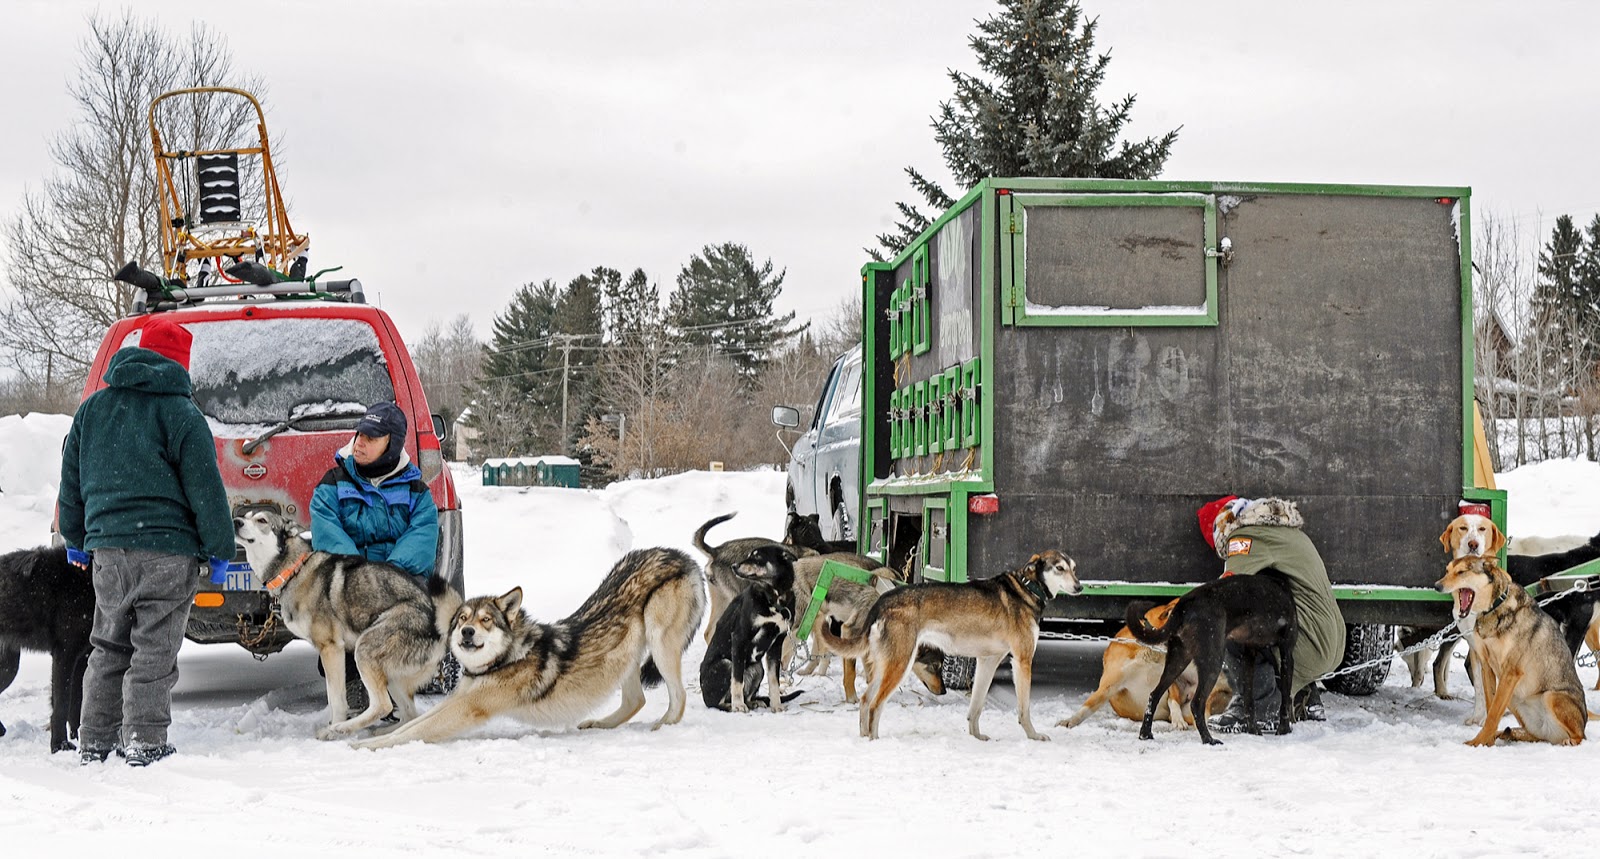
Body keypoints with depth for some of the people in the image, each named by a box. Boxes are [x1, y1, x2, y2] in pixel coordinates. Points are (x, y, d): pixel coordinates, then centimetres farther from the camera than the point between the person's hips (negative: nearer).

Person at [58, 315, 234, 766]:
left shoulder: (93, 408, 13)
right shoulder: (179, 413, -6)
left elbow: (72, 481, 19)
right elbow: (205, 488, -7)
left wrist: (76, 540, 28)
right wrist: (219, 548, -1)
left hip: (107, 546, 6)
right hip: (166, 548, -6)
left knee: (108, 649, 14)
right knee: (154, 652, -2)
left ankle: (95, 743, 16)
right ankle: (144, 743, -2)